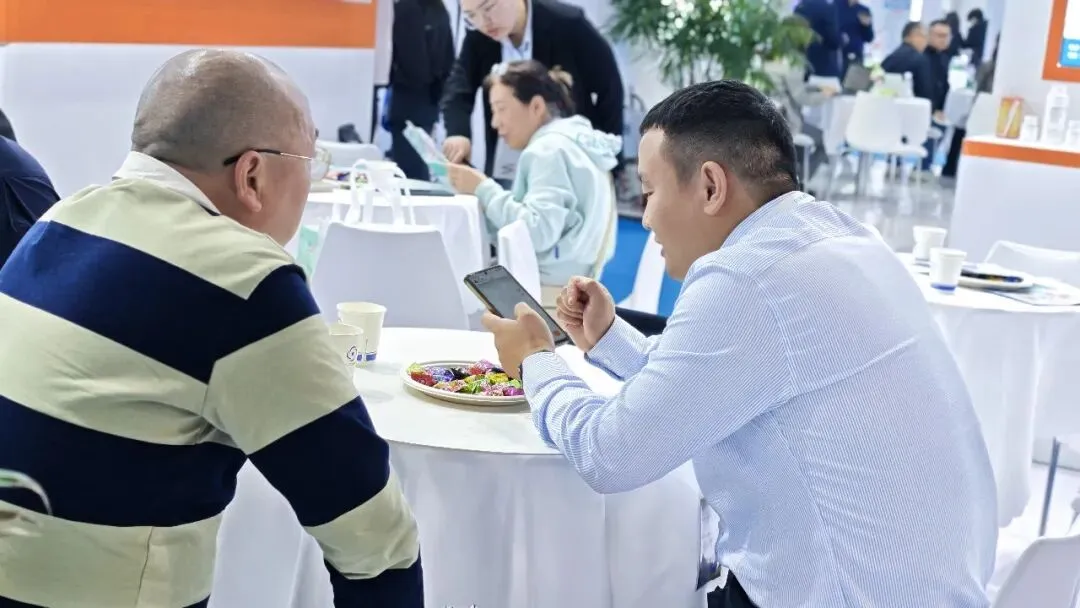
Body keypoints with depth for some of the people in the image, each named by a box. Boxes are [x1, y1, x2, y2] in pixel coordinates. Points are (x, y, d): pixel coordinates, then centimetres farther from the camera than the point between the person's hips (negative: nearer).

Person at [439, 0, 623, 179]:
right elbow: (458, 93, -8)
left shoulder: (568, 24, -14)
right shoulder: (477, 37, -1)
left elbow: (610, 90, -8)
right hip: (504, 173, 4)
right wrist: (458, 133, -30)